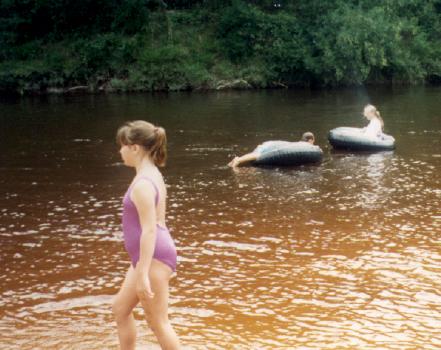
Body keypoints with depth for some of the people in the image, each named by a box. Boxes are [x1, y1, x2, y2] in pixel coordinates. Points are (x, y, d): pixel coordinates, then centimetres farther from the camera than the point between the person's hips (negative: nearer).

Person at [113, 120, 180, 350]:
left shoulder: (143, 184, -21)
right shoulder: (152, 175, 10)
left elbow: (149, 230, -25)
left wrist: (142, 275, -25)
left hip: (153, 258, -10)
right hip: (153, 257, 10)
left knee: (157, 322, 0)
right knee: (120, 308, 20)